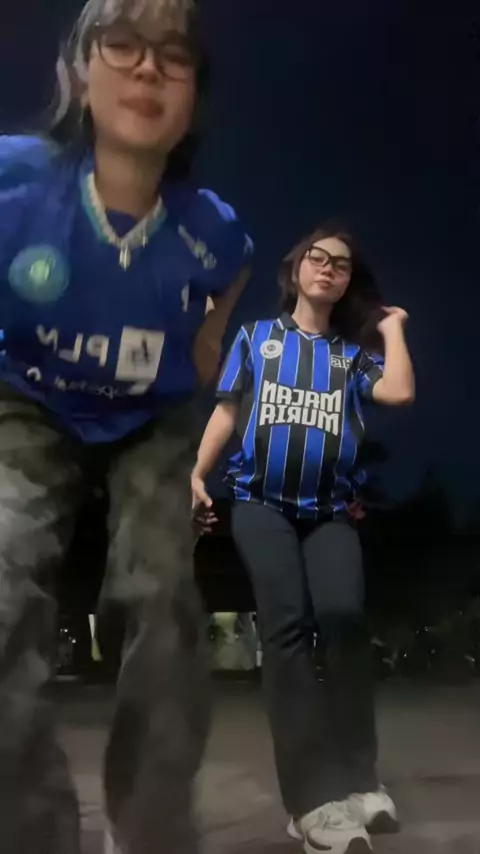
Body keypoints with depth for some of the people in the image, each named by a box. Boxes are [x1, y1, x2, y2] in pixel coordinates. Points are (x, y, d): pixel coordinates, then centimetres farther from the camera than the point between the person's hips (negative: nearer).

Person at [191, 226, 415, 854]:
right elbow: (227, 411, 14)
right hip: (261, 503, -1)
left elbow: (400, 392, -3)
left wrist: (392, 328, 11)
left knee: (343, 617, -24)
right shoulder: (256, 337, 17)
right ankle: (318, 798, -21)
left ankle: (356, 779, -11)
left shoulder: (354, 351, 16)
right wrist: (197, 473, 3)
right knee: (287, 625, -19)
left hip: (331, 511, 1)